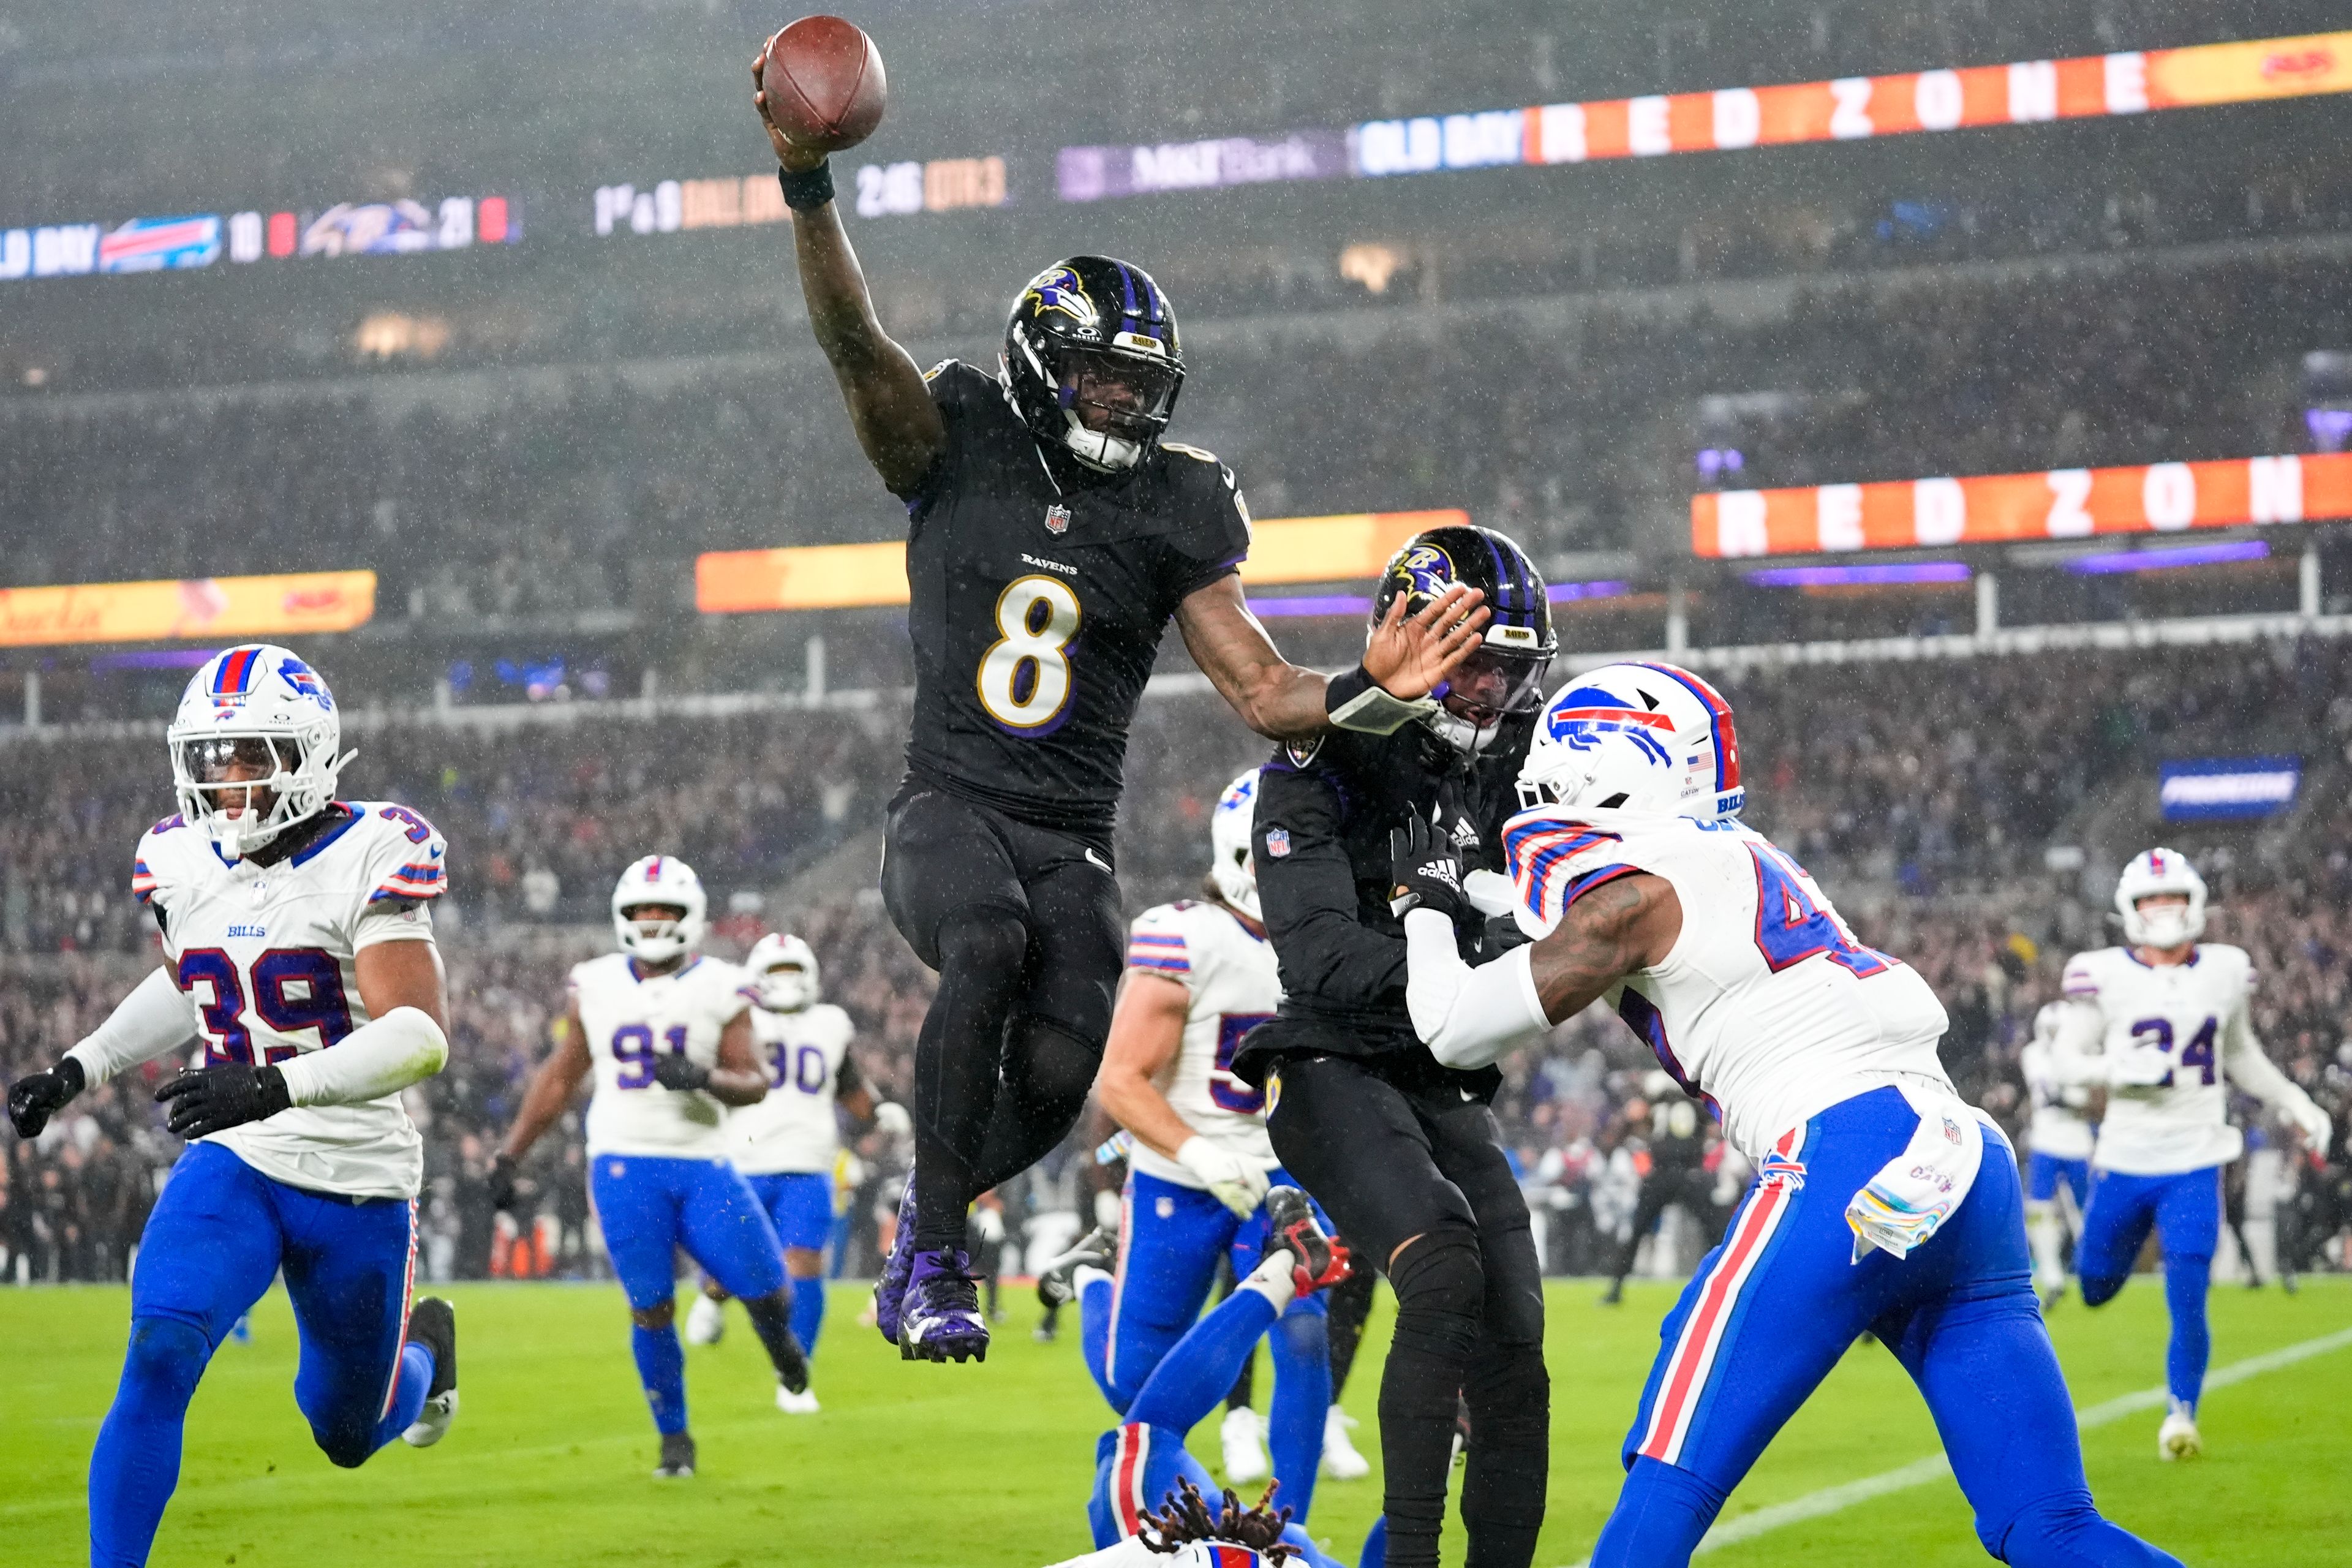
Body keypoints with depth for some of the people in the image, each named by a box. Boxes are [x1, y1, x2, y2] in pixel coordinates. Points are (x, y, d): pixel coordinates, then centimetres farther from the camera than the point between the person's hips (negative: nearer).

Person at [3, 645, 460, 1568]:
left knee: (348, 1437, 16)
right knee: (158, 1363, -24)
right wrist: (81, 1068, 10)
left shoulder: (370, 859, -17)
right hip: (232, 1165, 3)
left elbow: (421, 1034, -26)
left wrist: (276, 1086, -38)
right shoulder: (180, 864, 1)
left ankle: (422, 1342, 51)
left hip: (358, 1182, -3)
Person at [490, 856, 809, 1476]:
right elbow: (560, 1076, 15)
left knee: (767, 1291, -6)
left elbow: (755, 1083, -2)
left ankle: (780, 1345, 32)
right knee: (651, 1308, -5)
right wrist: (509, 1155, 12)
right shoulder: (596, 988, 7)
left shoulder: (718, 990, 2)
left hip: (702, 1165, 0)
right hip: (624, 1164, 0)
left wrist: (705, 1078, -23)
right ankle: (674, 1437, 13)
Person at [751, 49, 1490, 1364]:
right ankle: (936, 1259, -25)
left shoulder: (1172, 512, 7)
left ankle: (926, 1222, 18)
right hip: (951, 808, -3)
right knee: (987, 944, -35)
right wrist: (808, 186, -31)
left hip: (1074, 840, 3)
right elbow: (855, 341, -15)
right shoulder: (957, 451, 2)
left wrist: (1372, 692, -17)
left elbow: (1263, 692, 3)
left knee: (1055, 1080, -17)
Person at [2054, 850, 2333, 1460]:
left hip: (2194, 1165, 1)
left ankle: (2181, 1414, 5)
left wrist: (2294, 1104, 18)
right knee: (2094, 1289, 13)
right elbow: (2066, 1060, -2)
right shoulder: (2105, 976, -6)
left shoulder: (2225, 973, 5)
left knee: (2188, 1303, -10)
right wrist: (2121, 1071, -20)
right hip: (2124, 1161, -1)